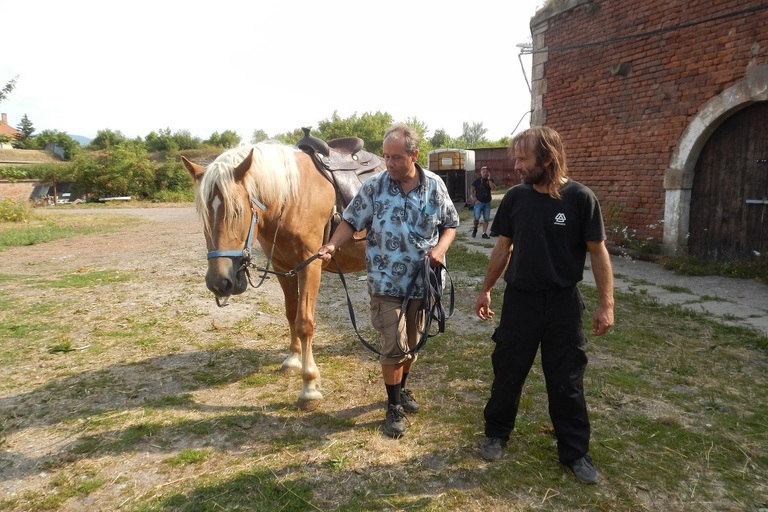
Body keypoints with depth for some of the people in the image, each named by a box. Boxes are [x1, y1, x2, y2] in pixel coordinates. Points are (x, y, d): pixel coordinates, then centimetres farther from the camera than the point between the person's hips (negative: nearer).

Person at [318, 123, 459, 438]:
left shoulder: (435, 186, -3)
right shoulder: (374, 186, -7)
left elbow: (450, 224, 6)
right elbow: (351, 221, -1)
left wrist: (440, 248, -12)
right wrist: (332, 245, -18)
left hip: (421, 280, 3)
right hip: (387, 282, -2)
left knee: (411, 343, 17)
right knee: (395, 346, -2)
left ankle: (402, 388, 41)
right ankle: (394, 407, 17)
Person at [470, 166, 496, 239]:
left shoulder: (490, 181, 6)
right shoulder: (477, 181, 0)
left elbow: (493, 188, -11)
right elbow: (472, 191, 1)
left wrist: (489, 179, -14)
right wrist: (475, 200, -7)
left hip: (487, 202, 3)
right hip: (478, 202, -3)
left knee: (486, 219, 2)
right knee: (476, 218, -11)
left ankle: (484, 233, 9)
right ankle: (475, 230, 15)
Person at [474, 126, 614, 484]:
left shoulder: (580, 198, -11)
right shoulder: (515, 197, -2)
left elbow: (597, 252, -6)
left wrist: (606, 304, -9)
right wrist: (486, 290, 11)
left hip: (563, 303, -2)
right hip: (519, 299, 2)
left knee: (566, 381, 8)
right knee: (507, 372, 12)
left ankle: (575, 452, 26)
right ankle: (496, 434, 33)